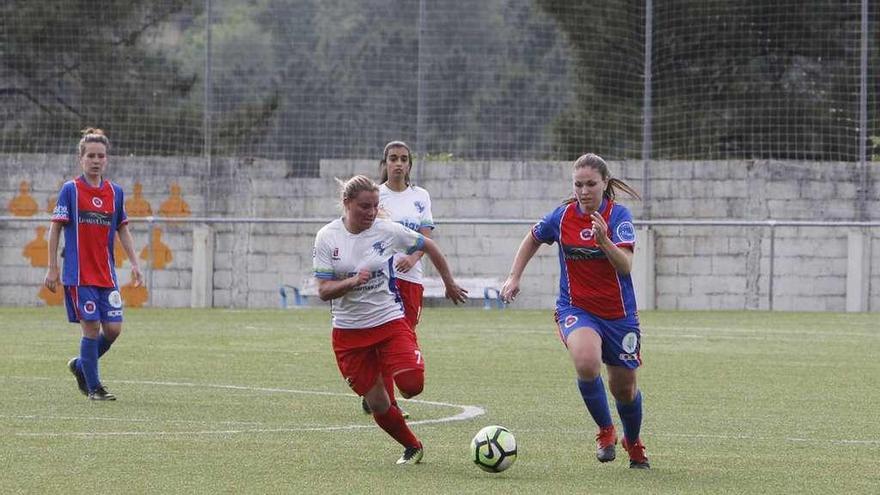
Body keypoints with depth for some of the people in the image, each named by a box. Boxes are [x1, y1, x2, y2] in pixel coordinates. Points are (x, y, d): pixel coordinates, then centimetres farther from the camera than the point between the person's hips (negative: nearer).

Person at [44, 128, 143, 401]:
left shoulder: (115, 192, 8)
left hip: (106, 275, 4)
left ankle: (80, 365, 23)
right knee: (92, 327, -8)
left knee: (113, 328, -2)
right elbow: (55, 228, -2)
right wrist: (53, 268, -5)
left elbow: (123, 230, 16)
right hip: (78, 274, -4)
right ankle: (93, 386, 5)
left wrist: (134, 263, 7)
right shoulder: (70, 190, -4)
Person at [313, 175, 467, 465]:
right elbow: (323, 291, -10)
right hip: (349, 331, 1)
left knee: (412, 387, -20)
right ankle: (413, 447, 26)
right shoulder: (327, 237, -6)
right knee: (378, 405, 1)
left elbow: (429, 247, 9)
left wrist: (450, 284, 18)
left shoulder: (387, 231, -7)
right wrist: (351, 282, -28)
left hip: (389, 322, -1)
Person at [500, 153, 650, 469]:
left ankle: (633, 443, 42)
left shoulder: (618, 215, -12)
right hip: (576, 309, 0)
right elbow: (532, 240, 17)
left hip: (619, 313, 0)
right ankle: (605, 432, -9)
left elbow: (625, 266, -24)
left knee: (624, 389, 11)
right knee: (586, 363, -32)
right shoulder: (562, 217, -5)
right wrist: (514, 277, 11)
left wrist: (603, 240, -39)